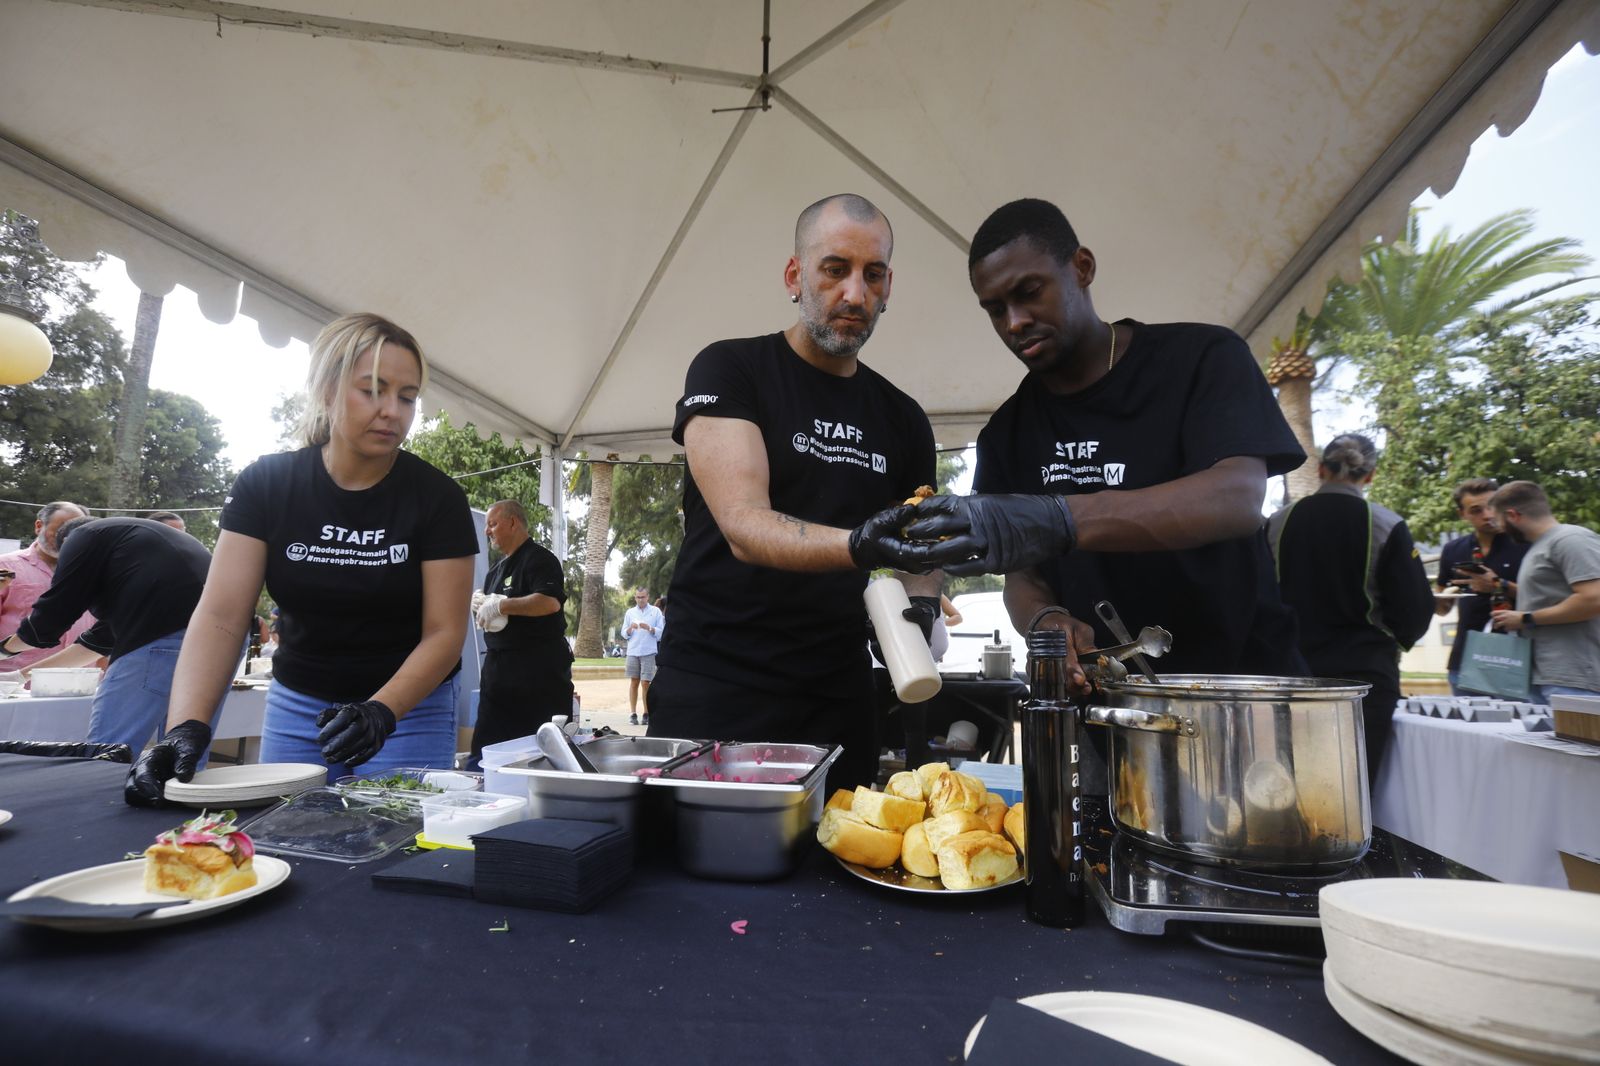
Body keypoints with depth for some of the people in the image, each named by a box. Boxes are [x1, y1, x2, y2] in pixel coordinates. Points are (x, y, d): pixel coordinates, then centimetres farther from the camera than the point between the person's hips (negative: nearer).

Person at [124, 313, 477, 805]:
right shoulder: (266, 483, -8)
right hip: (296, 705, 2)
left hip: (410, 706, -1)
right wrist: (186, 727, -27)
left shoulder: (437, 497, -14)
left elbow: (445, 632, -15)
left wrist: (381, 712, -30)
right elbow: (220, 618, -13)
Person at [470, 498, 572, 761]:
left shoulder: (539, 559, -9)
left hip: (539, 671, -9)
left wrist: (500, 606, -20)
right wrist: (481, 612, 4)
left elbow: (550, 602, -26)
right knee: (484, 749, 10)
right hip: (499, 668, 9)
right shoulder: (496, 570, 20)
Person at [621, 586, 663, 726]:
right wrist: (630, 628, -7)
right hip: (633, 652, 2)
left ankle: (647, 714, 5)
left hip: (649, 653, -2)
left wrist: (649, 628, -15)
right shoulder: (630, 612, 13)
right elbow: (624, 634, 13)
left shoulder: (656, 611, 5)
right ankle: (633, 714, 8)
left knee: (646, 683, -4)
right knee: (634, 682, 4)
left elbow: (661, 633, 1)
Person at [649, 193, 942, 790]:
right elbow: (744, 527, -19)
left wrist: (921, 605, -7)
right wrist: (859, 546, -36)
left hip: (838, 701, 5)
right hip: (713, 690, -4)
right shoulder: (729, 370, -5)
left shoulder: (904, 420, 10)